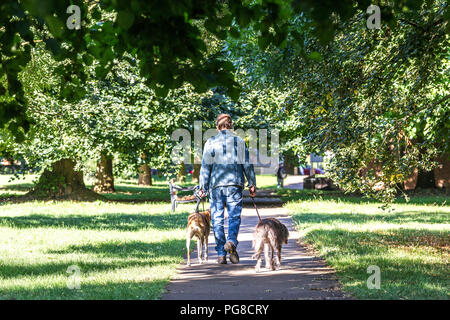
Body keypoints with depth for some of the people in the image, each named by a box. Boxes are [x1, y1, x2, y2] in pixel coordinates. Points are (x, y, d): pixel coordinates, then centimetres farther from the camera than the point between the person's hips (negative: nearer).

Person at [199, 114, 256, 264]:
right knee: (234, 216, 2)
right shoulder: (239, 142, 6)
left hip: (216, 185, 0)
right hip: (235, 184, 0)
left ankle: (221, 254, 2)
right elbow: (247, 164, 6)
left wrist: (203, 186, 4)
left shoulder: (211, 142, 3)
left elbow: (205, 165, 0)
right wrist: (252, 185, 12)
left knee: (217, 219, 4)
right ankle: (231, 241, -26)